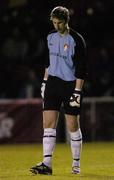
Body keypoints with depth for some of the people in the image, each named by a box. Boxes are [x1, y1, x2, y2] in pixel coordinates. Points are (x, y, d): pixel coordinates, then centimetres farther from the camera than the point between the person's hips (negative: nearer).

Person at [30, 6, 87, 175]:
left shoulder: (76, 40, -10)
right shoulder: (51, 37, 8)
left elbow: (81, 69, -12)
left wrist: (77, 91, -17)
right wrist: (45, 81, 17)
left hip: (71, 84, -5)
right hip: (53, 83, 5)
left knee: (73, 126, 1)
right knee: (48, 124, -5)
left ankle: (76, 164, 14)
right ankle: (47, 164, -9)